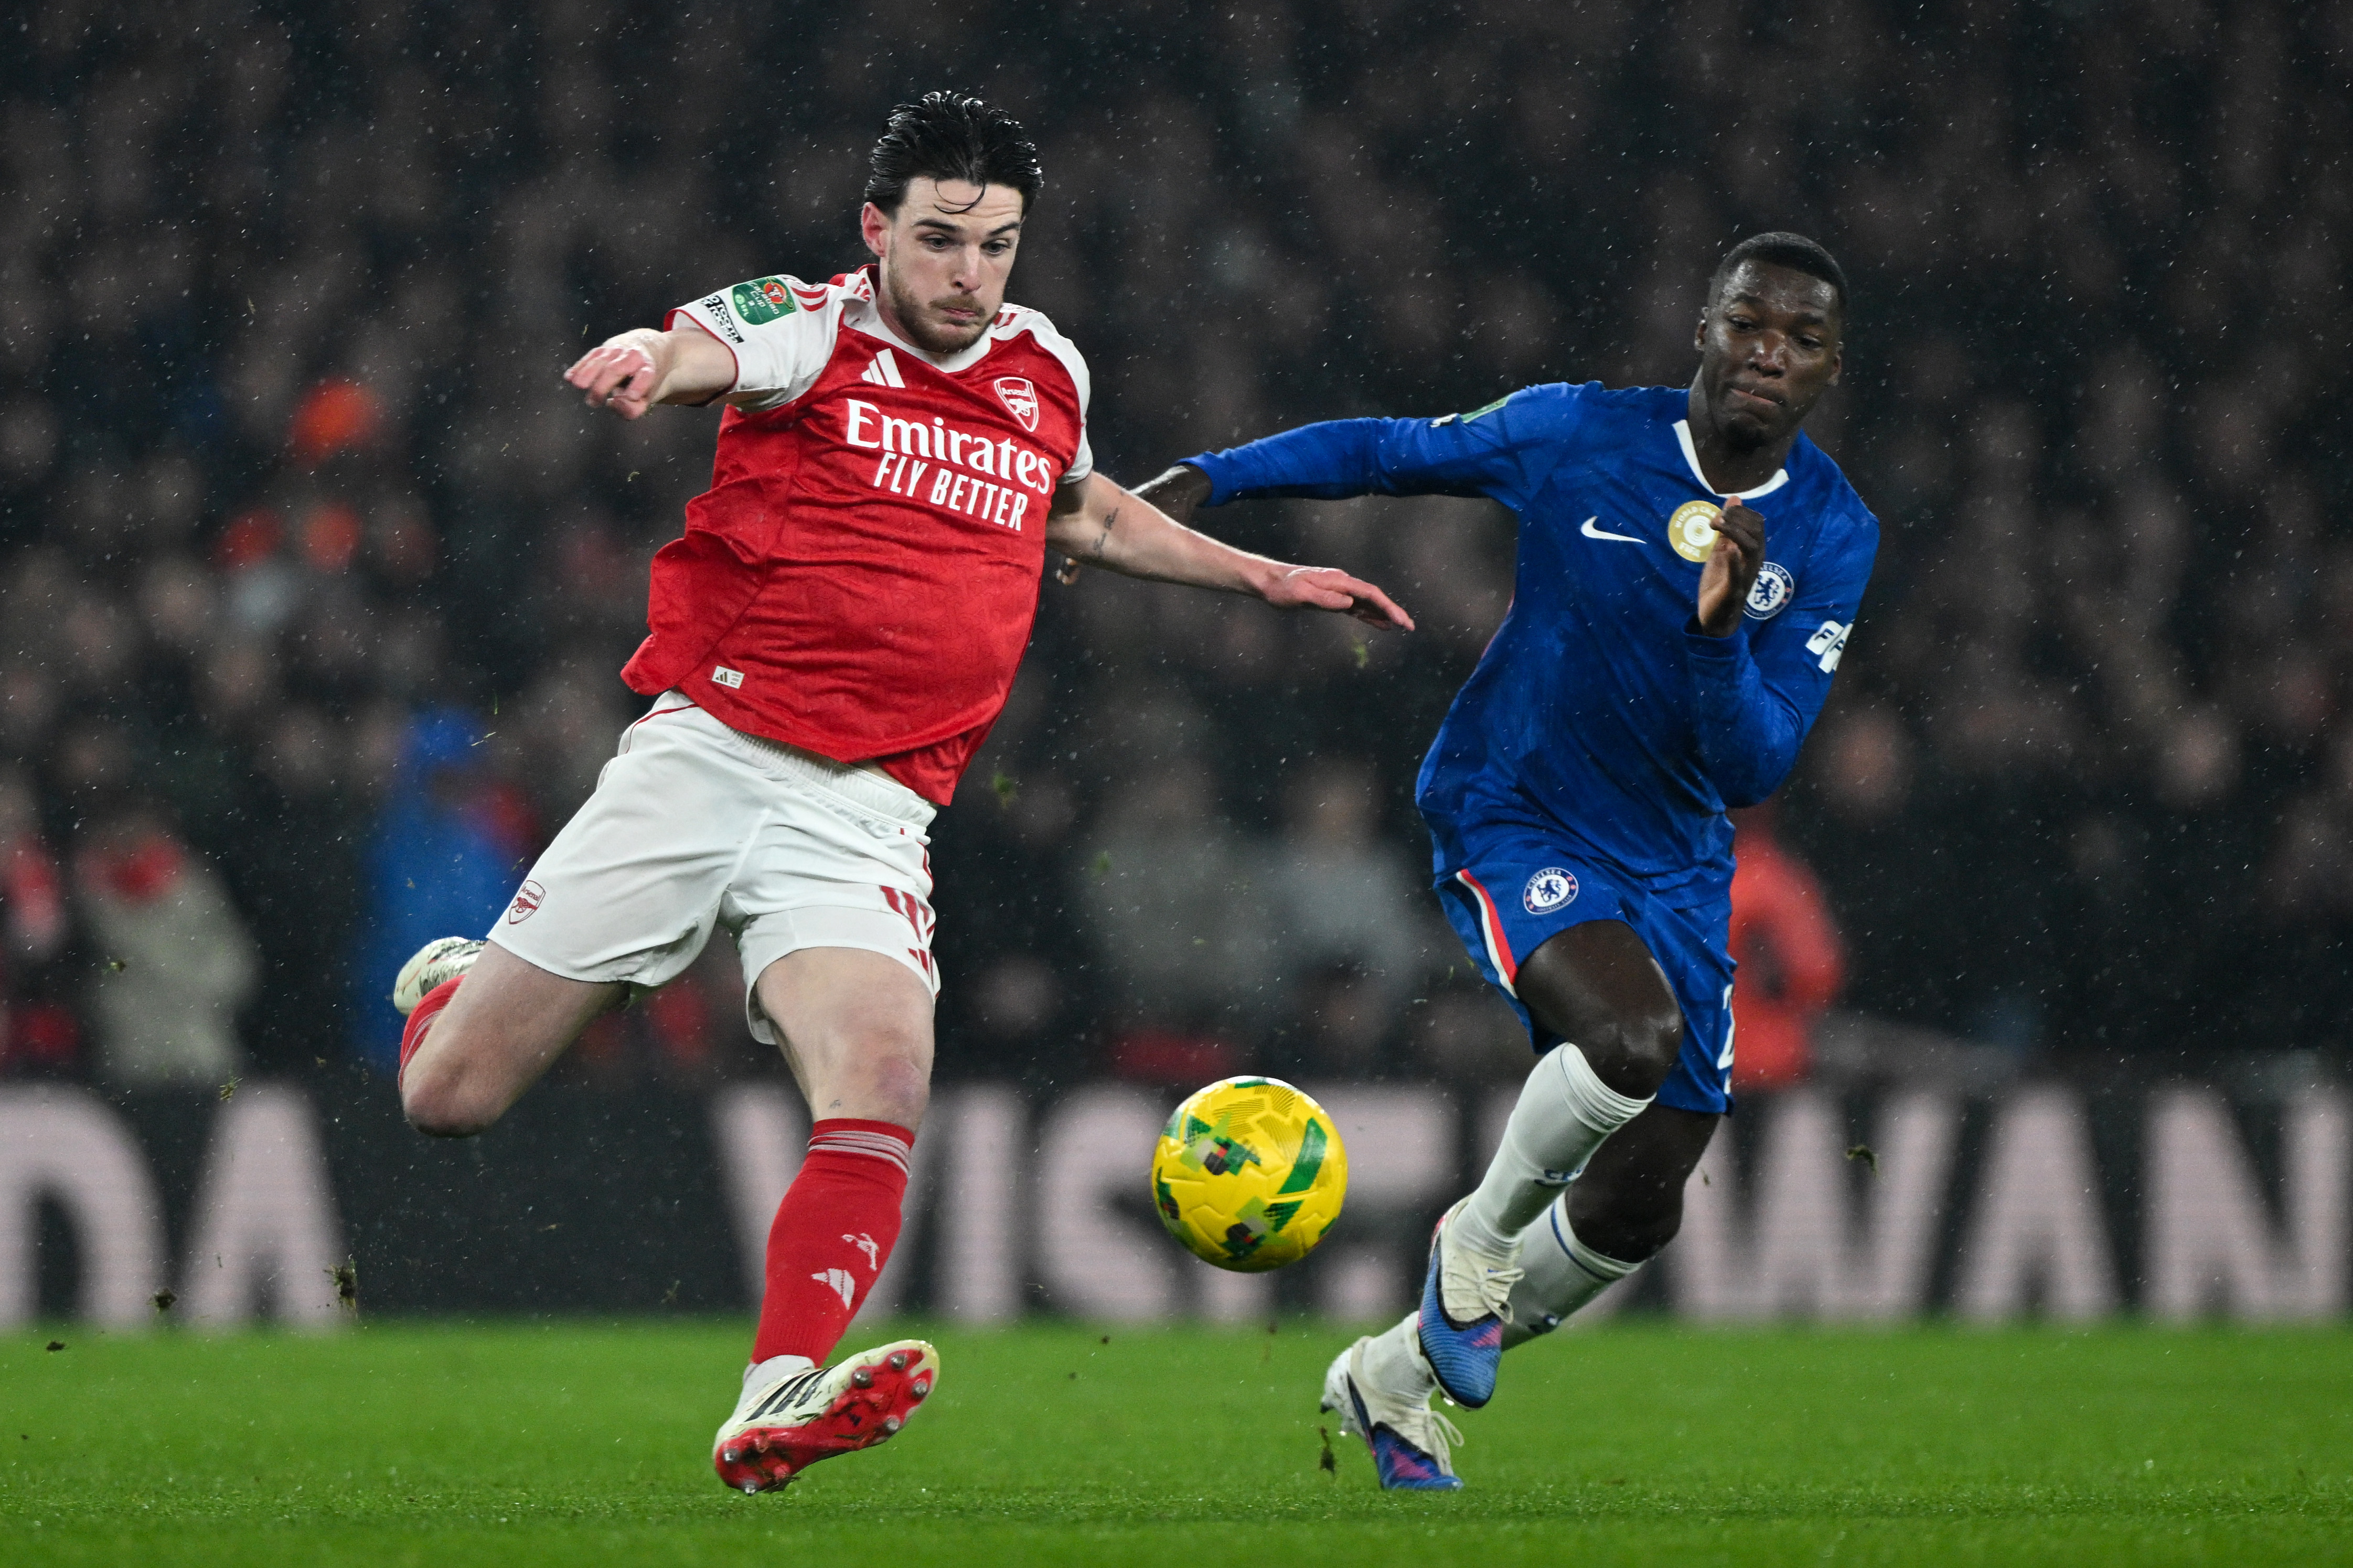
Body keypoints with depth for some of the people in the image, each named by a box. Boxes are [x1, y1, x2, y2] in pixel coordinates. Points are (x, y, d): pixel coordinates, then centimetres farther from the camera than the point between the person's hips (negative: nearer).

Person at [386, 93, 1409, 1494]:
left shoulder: (1047, 371, 15)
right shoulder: (809, 332, 0)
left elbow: (1086, 515, 39)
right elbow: (692, 349, -24)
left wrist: (1265, 578, 34)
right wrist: (643, 361, -48)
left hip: (867, 815, 3)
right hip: (705, 754, -3)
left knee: (884, 1085, -27)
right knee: (452, 1101, 0)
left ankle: (777, 1404, -36)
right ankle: (452, 990, 36)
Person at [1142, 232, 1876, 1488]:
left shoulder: (1832, 536, -7)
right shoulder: (1575, 436, -12)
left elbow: (1754, 769, -12)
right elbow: (1387, 452, 5)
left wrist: (1722, 638, -31)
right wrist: (1204, 483, -4)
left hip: (1672, 865, 4)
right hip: (1508, 821, -4)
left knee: (1642, 1206, 4)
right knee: (1637, 1032, -33)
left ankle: (1396, 1380, 29)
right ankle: (1482, 1236, -3)